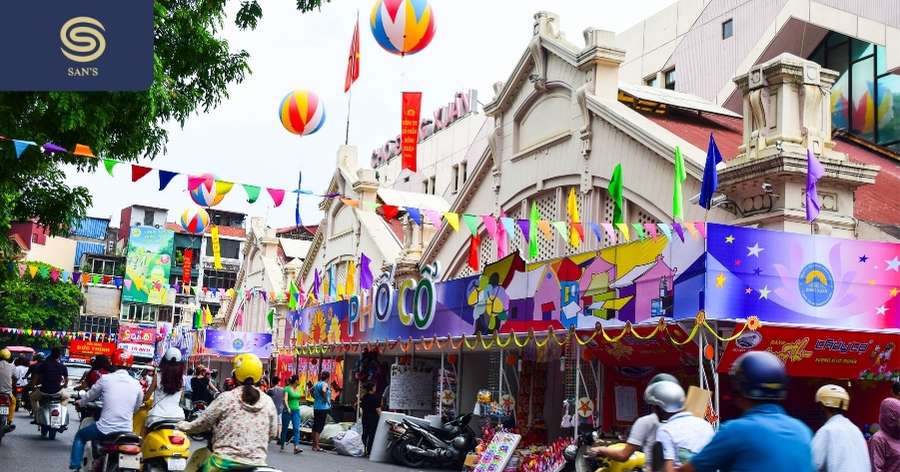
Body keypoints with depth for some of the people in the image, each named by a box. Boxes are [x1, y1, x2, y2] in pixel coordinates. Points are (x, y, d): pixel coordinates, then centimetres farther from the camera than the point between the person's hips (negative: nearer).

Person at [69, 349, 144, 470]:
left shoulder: (105, 379, -4)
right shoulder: (137, 384, 2)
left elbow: (90, 395, 14)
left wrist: (80, 403, 37)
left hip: (105, 429, -2)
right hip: (126, 431, 2)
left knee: (80, 436, 27)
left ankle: (75, 466, 18)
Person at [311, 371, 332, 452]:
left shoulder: (317, 384, 12)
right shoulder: (325, 384, -12)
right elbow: (323, 391, -32)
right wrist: (326, 399, -18)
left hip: (316, 407, 8)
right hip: (323, 407, -8)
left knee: (315, 426, 13)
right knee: (319, 427, -5)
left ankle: (314, 444, 21)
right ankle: (316, 446, -5)